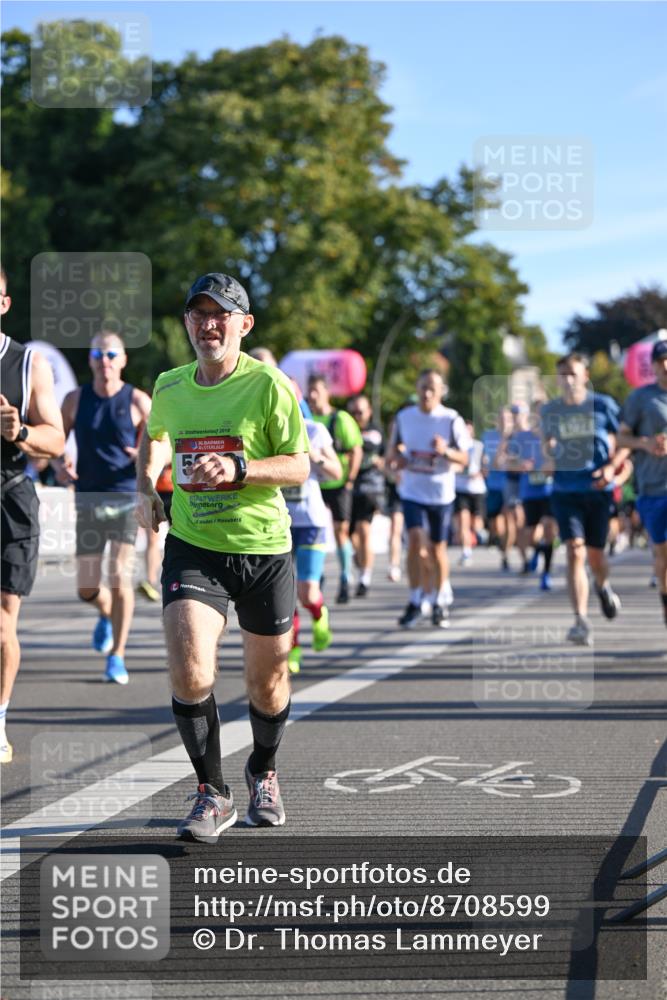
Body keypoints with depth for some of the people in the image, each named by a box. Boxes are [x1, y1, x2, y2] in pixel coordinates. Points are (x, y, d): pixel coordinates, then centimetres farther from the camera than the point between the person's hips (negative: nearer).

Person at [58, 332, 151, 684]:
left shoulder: (137, 401, -1)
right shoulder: (75, 399, 5)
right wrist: (60, 463, -8)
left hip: (126, 499, -3)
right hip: (88, 500, 3)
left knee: (120, 574, -15)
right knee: (87, 588, 4)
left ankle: (117, 656, -6)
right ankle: (107, 615, 40)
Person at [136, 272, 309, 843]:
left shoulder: (268, 384, -9)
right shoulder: (169, 387, 5)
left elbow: (300, 466, -11)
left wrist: (236, 468, -25)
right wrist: (146, 488, 12)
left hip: (264, 548, -2)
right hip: (192, 546, 2)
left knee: (267, 682, 11)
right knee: (189, 672, -18)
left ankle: (264, 773, 41)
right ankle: (212, 795, -1)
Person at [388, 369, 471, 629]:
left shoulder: (452, 420, -5)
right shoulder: (403, 417, 2)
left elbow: (465, 459, -5)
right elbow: (394, 449, 15)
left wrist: (446, 451, -24)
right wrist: (396, 456, -8)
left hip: (441, 493, -1)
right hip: (413, 492, 1)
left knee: (437, 548, 7)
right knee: (416, 539, -17)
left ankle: (440, 600, 27)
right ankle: (415, 601, -8)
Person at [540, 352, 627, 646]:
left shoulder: (603, 405, -4)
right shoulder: (549, 411, 3)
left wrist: (612, 467, -14)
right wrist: (551, 457, 0)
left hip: (598, 490, -1)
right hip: (565, 490, 1)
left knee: (595, 554, 10)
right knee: (575, 551, -15)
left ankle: (603, 587, 47)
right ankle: (581, 622, -19)